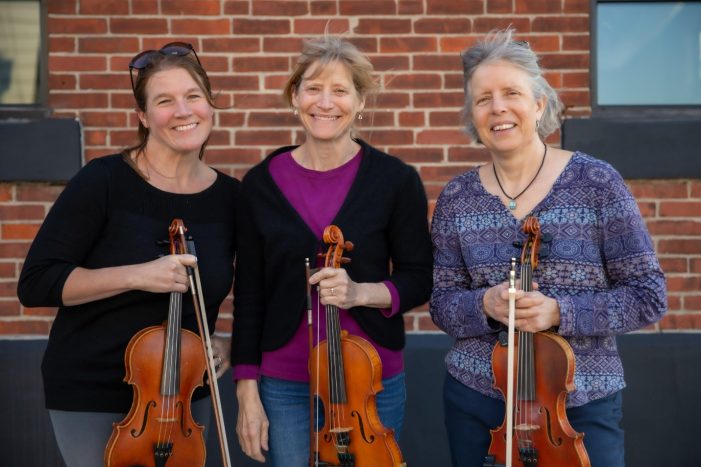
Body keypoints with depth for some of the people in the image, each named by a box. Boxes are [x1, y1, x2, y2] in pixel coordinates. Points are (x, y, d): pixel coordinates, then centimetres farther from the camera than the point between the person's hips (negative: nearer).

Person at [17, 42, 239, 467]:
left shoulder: (230, 197, -3)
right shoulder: (105, 182, -13)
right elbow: (36, 284, -15)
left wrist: (236, 342, -5)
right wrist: (136, 275, -25)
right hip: (91, 396, -4)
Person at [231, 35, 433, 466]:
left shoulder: (395, 179, -5)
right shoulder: (261, 183, 0)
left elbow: (420, 280, 0)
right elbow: (249, 295, 3)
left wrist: (362, 292, -20)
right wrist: (247, 390, -1)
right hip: (284, 385, 1)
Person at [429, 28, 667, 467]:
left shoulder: (596, 182, -8)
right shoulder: (457, 198, -1)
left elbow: (649, 295, -8)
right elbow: (442, 303, 3)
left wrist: (560, 311, -22)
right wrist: (484, 305, -19)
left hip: (581, 404, -2)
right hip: (476, 400, 2)